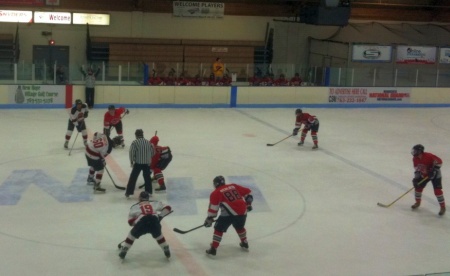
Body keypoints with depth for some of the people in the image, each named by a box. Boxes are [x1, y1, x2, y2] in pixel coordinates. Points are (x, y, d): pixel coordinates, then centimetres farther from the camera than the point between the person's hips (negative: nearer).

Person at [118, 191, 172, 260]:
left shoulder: (135, 207, 29)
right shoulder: (155, 203, 31)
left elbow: (130, 221, 24)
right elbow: (168, 208, 26)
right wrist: (160, 216, 26)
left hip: (142, 222, -1)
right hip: (154, 221, 1)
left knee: (132, 235, 24)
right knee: (158, 235, 31)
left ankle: (123, 252, 24)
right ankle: (167, 252, 31)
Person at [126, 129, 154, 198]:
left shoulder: (135, 142, -7)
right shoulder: (148, 142, 7)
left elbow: (131, 153, -10)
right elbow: (152, 152, 11)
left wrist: (131, 161, 2)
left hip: (138, 163, -4)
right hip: (147, 163, 4)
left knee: (133, 177, 2)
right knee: (147, 177, 16)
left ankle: (128, 192, 3)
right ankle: (149, 191, 19)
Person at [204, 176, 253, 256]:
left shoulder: (216, 193, 6)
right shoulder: (234, 186, 18)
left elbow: (213, 207, 2)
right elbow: (247, 192, 21)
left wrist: (209, 218, 10)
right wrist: (248, 204, 32)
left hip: (229, 213, -5)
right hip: (242, 211, 5)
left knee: (219, 229, 8)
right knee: (239, 227, 32)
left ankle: (213, 249, 1)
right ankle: (244, 243, 45)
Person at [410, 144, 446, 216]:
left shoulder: (428, 156, -31)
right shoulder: (415, 159, -9)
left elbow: (439, 161, -27)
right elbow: (416, 168, 1)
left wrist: (434, 170, -30)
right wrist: (416, 177, -8)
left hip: (435, 175, -7)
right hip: (424, 175, 7)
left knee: (437, 190, -13)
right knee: (418, 186, 5)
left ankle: (443, 207, -3)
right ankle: (418, 202, 28)